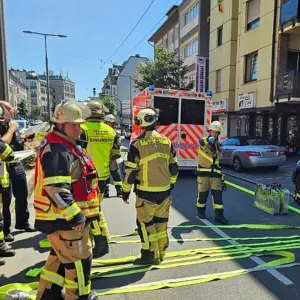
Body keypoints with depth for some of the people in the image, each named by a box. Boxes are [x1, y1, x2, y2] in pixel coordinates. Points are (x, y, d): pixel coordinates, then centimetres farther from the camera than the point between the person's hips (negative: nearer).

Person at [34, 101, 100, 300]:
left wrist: (78, 213, 23)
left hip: (67, 217, 11)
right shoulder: (57, 150, -21)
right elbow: (56, 189, -29)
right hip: (64, 219, -11)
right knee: (79, 260, 4)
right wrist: (75, 216, -25)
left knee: (60, 257, 23)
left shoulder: (69, 146, 13)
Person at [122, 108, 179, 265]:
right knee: (161, 222, 18)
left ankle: (150, 255, 17)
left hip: (146, 192, -5)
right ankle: (160, 253, 31)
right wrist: (171, 184, 22)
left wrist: (125, 191, 1)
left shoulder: (137, 143, -12)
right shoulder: (166, 141, 3)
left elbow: (131, 170, -10)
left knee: (145, 223, 10)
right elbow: (174, 167, 9)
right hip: (165, 191, 5)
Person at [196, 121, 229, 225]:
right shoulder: (203, 141, -3)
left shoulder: (217, 144, 14)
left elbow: (218, 162, 18)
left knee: (218, 194, -1)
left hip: (215, 173, 4)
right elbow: (203, 142, -32)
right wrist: (209, 139, -57)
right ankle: (200, 211, 27)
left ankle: (219, 215, 5)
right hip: (203, 172, -4)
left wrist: (222, 177, 16)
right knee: (202, 193, 6)